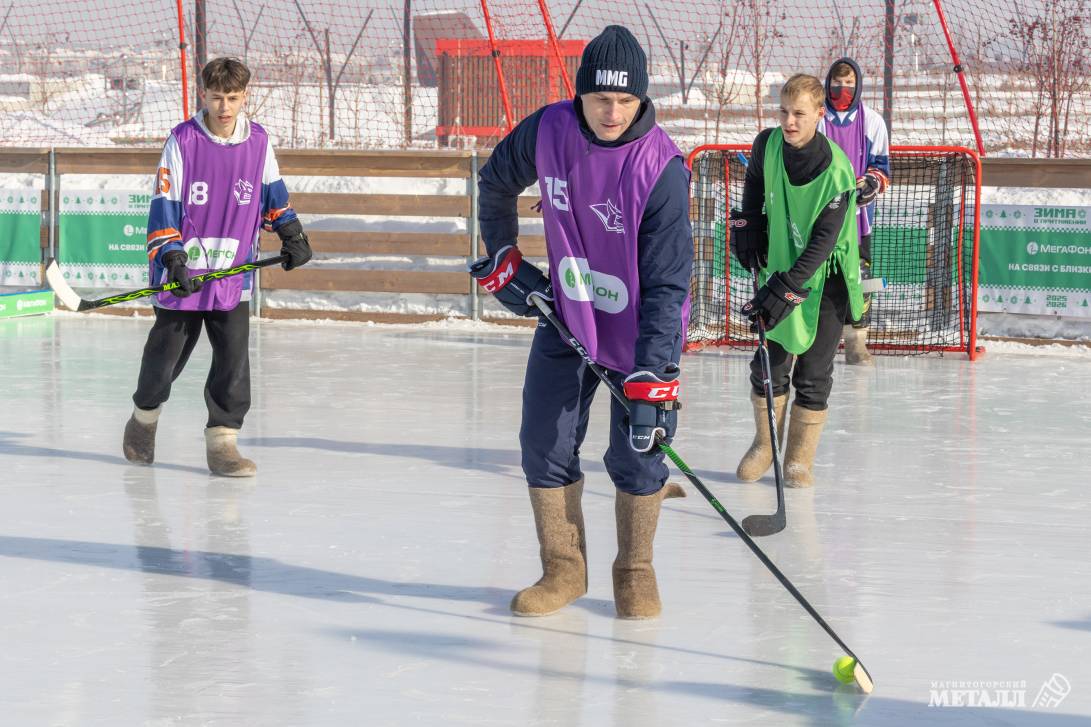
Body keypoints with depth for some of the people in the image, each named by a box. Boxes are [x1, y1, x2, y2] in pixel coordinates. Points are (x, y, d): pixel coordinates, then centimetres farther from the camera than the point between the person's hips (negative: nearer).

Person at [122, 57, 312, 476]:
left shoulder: (258, 142, 2)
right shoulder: (182, 141, -9)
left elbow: (273, 192, 19)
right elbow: (164, 205, -10)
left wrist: (292, 235, 16)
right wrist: (170, 257, -18)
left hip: (234, 274, 2)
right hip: (183, 275, -2)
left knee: (233, 360, -6)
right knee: (166, 353, 10)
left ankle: (222, 441, 1)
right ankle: (144, 418, 36)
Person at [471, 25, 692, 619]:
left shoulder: (662, 168, -26)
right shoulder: (547, 131, -14)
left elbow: (667, 285, -27)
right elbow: (496, 181, 10)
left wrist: (651, 379, -32)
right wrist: (502, 259, 6)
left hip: (638, 327, -4)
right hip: (565, 317, 4)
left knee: (635, 453, -3)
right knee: (545, 445, 4)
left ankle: (635, 571, 19)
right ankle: (564, 570, 21)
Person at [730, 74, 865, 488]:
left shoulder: (837, 172, -26)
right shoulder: (767, 145, -12)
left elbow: (823, 243, -27)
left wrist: (786, 289, -32)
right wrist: (748, 227, 4)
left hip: (824, 277, -4)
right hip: (777, 264, 4)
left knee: (812, 373, 0)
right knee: (770, 361, 5)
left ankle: (799, 458, 13)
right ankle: (764, 444, 25)